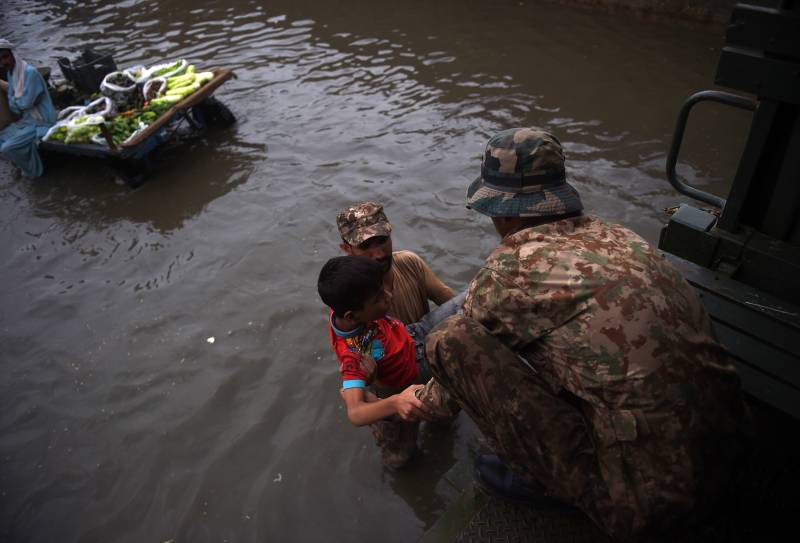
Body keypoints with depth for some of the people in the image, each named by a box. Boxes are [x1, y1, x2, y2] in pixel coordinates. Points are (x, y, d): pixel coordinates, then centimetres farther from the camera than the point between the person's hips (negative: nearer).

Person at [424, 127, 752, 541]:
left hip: (650, 500, -8)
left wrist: (436, 396, 29)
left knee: (449, 339, -12)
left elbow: (467, 346, 5)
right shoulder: (613, 235, 6)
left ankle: (569, 478, 3)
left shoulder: (513, 265, -15)